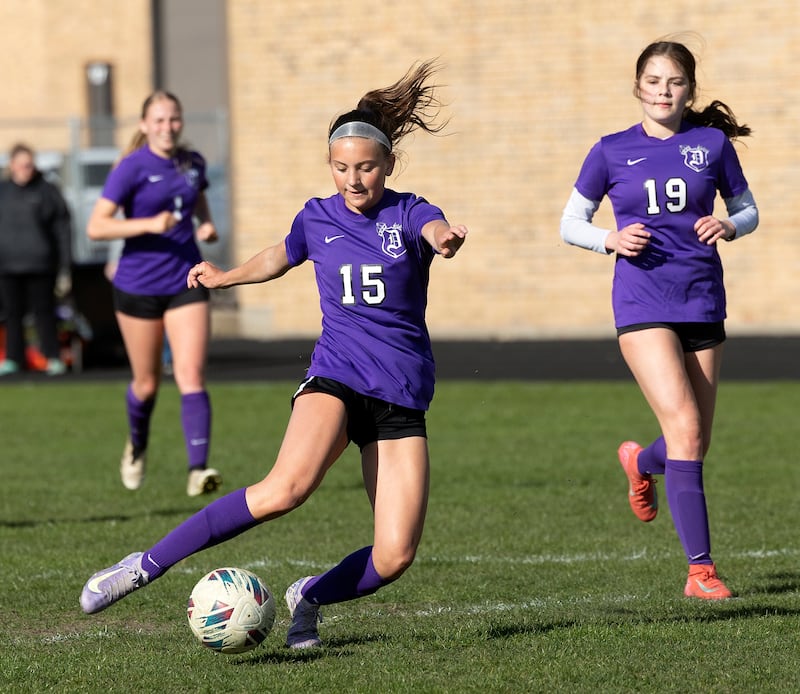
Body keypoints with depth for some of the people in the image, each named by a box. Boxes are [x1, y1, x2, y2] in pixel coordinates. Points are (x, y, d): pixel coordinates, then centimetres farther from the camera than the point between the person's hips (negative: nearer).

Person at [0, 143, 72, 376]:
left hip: (40, 267, -3)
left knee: (44, 311, -1)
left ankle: (53, 358, 5)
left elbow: (63, 232, 2)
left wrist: (65, 268, -2)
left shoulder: (48, 192, 1)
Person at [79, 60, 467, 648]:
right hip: (336, 377, 0)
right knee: (287, 488, -32)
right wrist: (227, 276, 37)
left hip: (402, 398, 0)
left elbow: (437, 231, -28)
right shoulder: (318, 218, 6)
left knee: (395, 556, -11)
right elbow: (280, 257, 30)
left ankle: (308, 597, 19)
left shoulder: (408, 213, -2)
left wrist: (447, 240, -51)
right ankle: (147, 566, -26)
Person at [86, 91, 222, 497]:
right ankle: (137, 447, 41)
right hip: (138, 285, -3)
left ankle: (198, 470, -20)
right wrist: (148, 224, -25)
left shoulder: (193, 163, 5)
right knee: (147, 383, 10)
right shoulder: (132, 168, -11)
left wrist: (206, 225, 3)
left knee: (191, 375, -13)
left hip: (186, 284, 3)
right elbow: (95, 226, -14)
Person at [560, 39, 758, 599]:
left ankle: (642, 462, 46)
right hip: (643, 303, -3)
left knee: (696, 446, 9)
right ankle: (700, 568, -15)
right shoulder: (613, 151, 2)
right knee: (685, 430, -18)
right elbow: (571, 223, 9)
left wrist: (728, 227, -8)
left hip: (703, 301, 3)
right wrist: (611, 240, -11)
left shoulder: (712, 144, 4)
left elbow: (747, 210, 15)